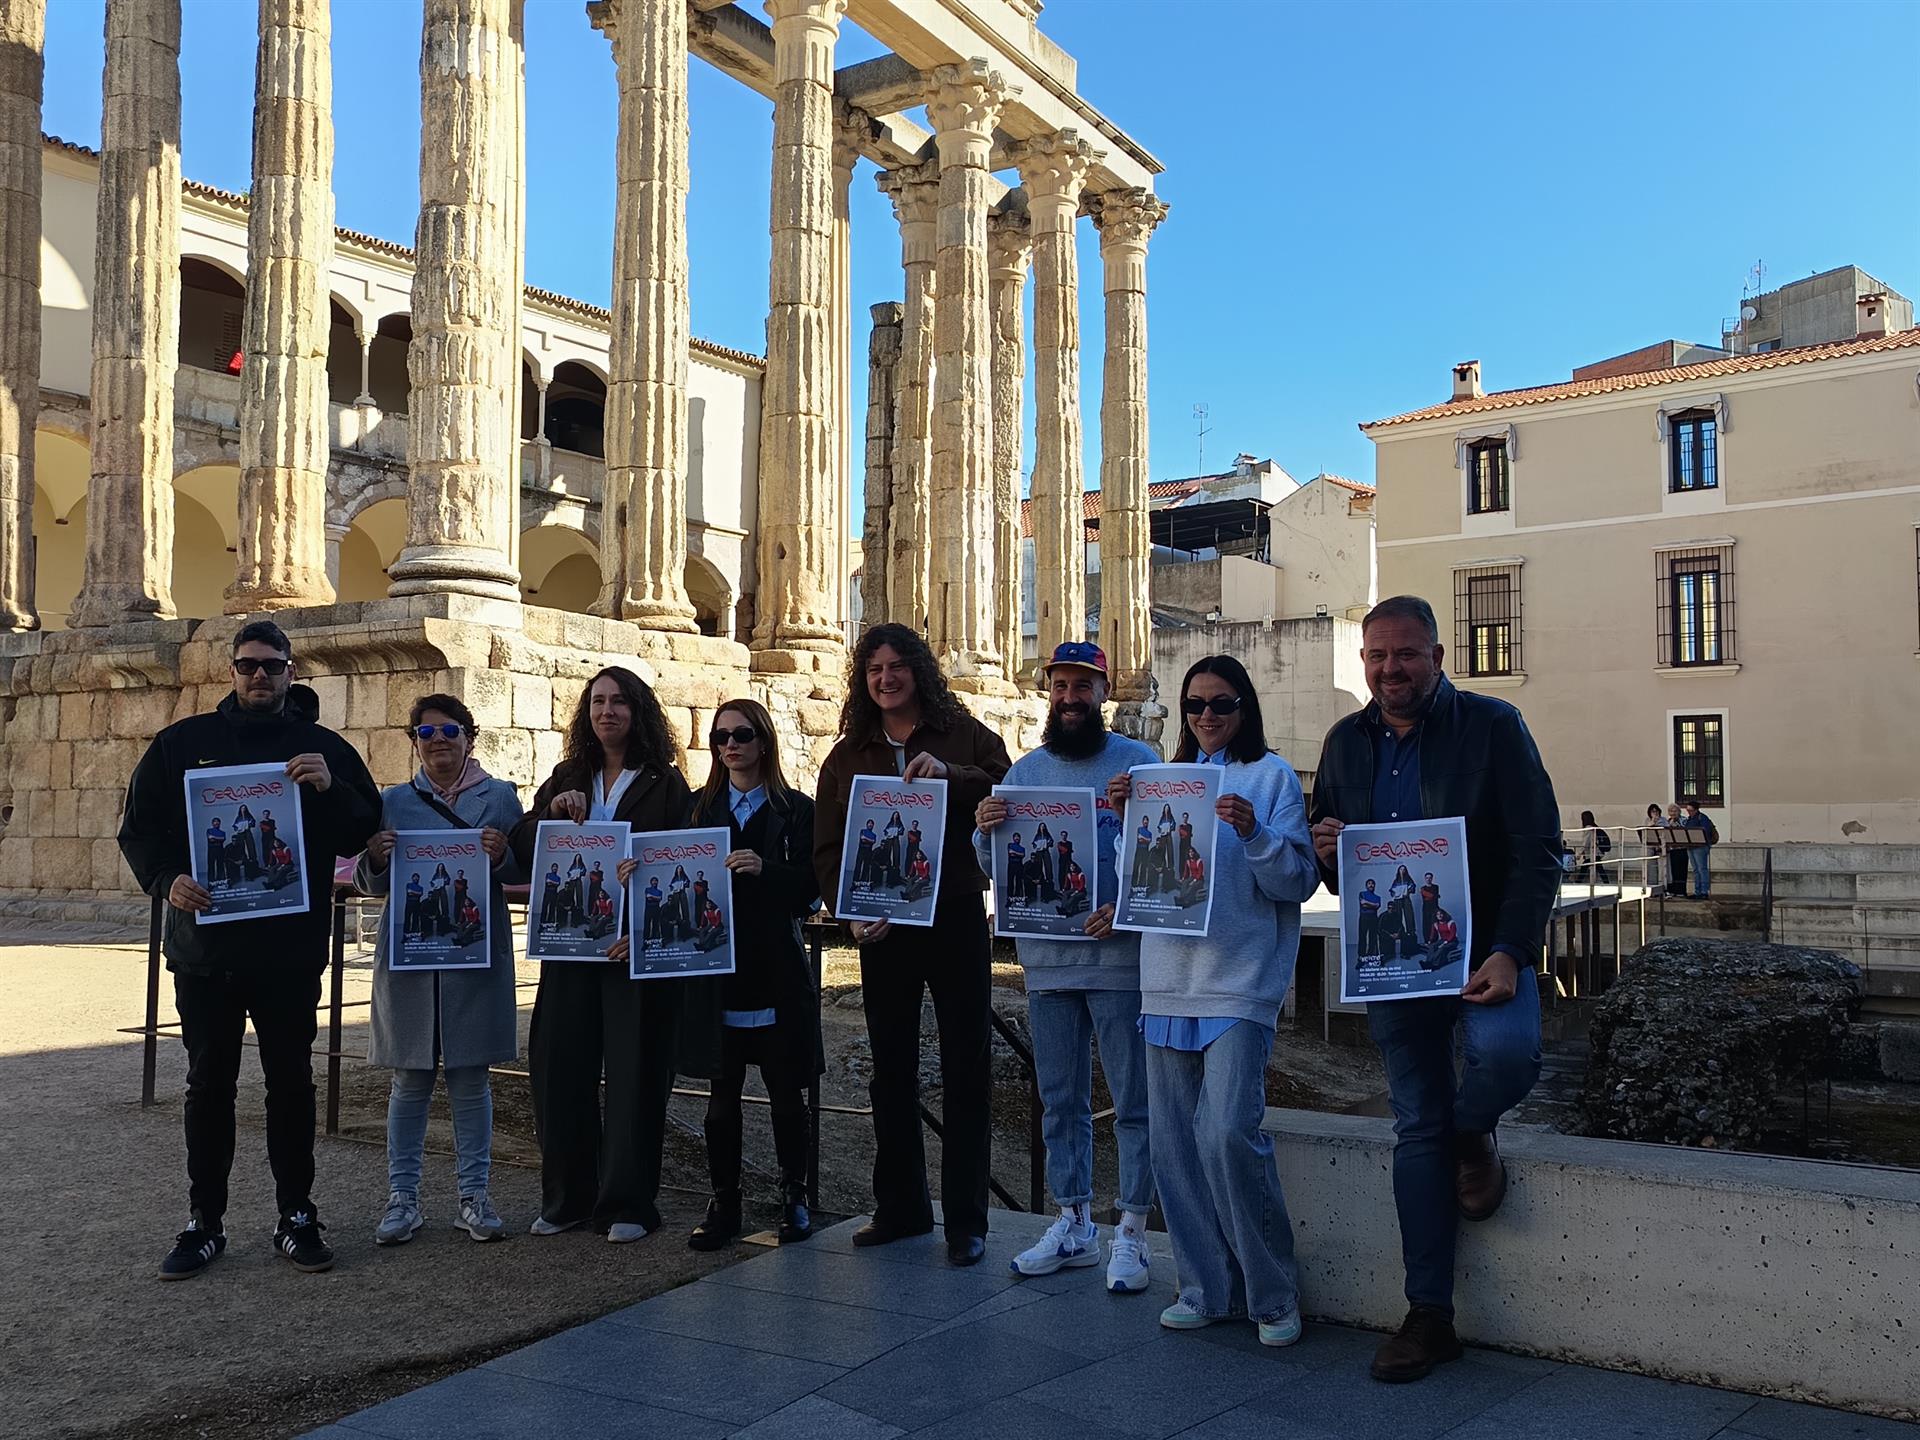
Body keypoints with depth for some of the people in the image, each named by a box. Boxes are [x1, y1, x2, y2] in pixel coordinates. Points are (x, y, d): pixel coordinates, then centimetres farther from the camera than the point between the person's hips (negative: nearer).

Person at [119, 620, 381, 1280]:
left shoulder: (324, 748, 4)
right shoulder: (182, 742, 5)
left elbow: (365, 830, 0)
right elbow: (138, 828, 6)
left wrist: (330, 790, -19)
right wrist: (166, 880, -12)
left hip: (291, 950, 0)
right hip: (204, 946, 1)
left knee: (291, 1081, 7)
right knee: (208, 1084, 9)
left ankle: (296, 1217, 18)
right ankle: (205, 1223, 19)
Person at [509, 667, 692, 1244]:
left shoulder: (666, 784, 1)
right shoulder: (566, 779, 14)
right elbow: (521, 850, 8)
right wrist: (551, 811, -11)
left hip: (637, 948, -4)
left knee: (635, 1072, 0)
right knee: (558, 1067, 4)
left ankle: (627, 1203, 11)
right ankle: (566, 1198, 19)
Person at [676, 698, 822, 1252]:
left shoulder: (796, 810, 2)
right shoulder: (699, 807, 11)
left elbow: (810, 891, -5)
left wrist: (765, 869, -21)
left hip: (777, 972, -2)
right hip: (716, 970, 2)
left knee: (786, 1094, 4)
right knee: (722, 1094, 6)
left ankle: (793, 1199, 19)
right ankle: (723, 1203, 17)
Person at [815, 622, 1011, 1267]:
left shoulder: (963, 735, 3)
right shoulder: (848, 755, 10)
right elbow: (827, 849, 9)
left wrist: (950, 774, -24)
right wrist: (850, 911, -7)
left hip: (956, 919, -3)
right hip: (881, 929, 3)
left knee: (965, 1070, 2)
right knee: (891, 1072, 11)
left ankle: (966, 1220, 10)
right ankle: (900, 1207, 25)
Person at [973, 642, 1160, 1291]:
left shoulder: (1138, 762, -2)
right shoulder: (1025, 771, 12)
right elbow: (995, 865, 12)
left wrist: (1124, 910, -21)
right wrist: (983, 829, -10)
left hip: (1119, 954, -4)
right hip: (1046, 959, 5)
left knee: (1133, 1099, 1)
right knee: (1060, 1099, 13)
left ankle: (1131, 1231, 12)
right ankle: (1074, 1224, 25)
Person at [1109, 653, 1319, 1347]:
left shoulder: (1272, 776, 2)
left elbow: (1299, 880, -4)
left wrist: (1254, 832, -20)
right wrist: (1127, 814, 3)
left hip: (1241, 979, -5)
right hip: (1170, 979, 6)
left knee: (1228, 1132, -15)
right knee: (1174, 1140, 6)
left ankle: (1272, 1293, 3)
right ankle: (1208, 1287, 19)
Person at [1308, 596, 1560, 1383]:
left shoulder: (1492, 726, -6)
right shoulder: (1345, 743, 8)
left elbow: (1538, 851, -9)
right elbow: (1327, 866, 18)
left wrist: (1508, 954, -21)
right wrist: (1325, 853, -8)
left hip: (1482, 948, -4)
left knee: (1506, 1050, -34)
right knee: (1416, 1127, 7)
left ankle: (1473, 1134, 4)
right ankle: (1428, 1316, 16)